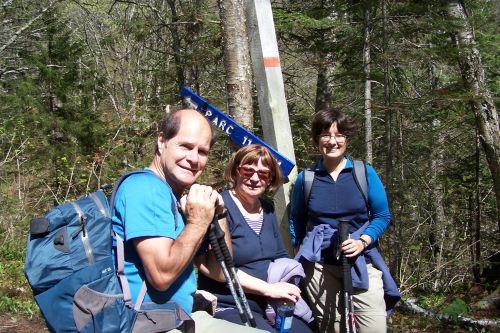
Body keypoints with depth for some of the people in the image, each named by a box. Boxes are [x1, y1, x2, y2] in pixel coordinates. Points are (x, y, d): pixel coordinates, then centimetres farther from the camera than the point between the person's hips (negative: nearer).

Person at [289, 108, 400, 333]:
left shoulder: (365, 173, 0)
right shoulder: (305, 179, 3)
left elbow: (383, 216, 4)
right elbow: (296, 221, 15)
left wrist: (363, 241, -12)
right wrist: (299, 256, 8)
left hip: (361, 261, 0)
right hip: (318, 264, 1)